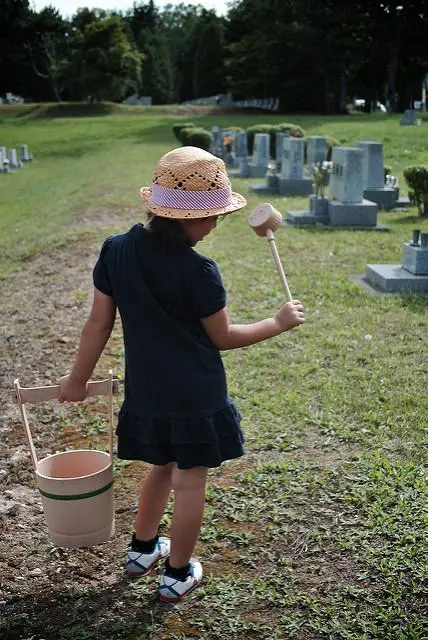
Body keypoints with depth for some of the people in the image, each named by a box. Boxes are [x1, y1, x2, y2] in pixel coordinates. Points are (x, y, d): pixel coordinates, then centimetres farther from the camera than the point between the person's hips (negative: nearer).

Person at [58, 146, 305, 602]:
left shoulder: (116, 251, -5)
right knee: (190, 482, 11)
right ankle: (177, 575, 26)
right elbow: (223, 337, -8)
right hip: (196, 396, -5)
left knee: (161, 468, 27)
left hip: (144, 391, 6)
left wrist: (78, 380, 11)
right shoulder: (198, 272, -20)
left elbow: (99, 323, 1)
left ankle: (142, 549, 43)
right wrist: (280, 323, 3)